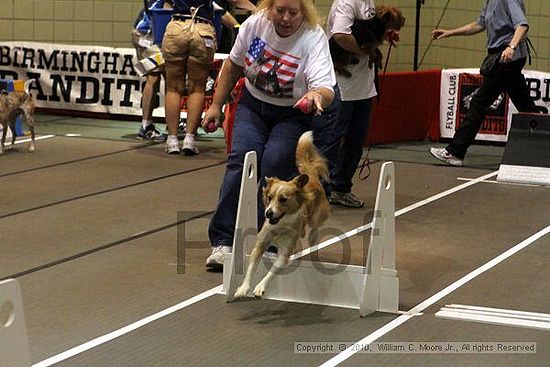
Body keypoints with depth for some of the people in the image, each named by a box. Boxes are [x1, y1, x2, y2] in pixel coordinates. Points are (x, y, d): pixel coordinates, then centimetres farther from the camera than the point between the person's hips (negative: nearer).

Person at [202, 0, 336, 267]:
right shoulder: (255, 23, -11)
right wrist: (216, 105, 7)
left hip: (293, 115, -3)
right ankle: (222, 241, -16)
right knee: (242, 160, -16)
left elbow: (326, 88, -36)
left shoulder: (314, 39, -23)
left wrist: (318, 95, -59)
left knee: (274, 167, -21)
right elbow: (234, 65, 6)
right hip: (253, 106, 3)